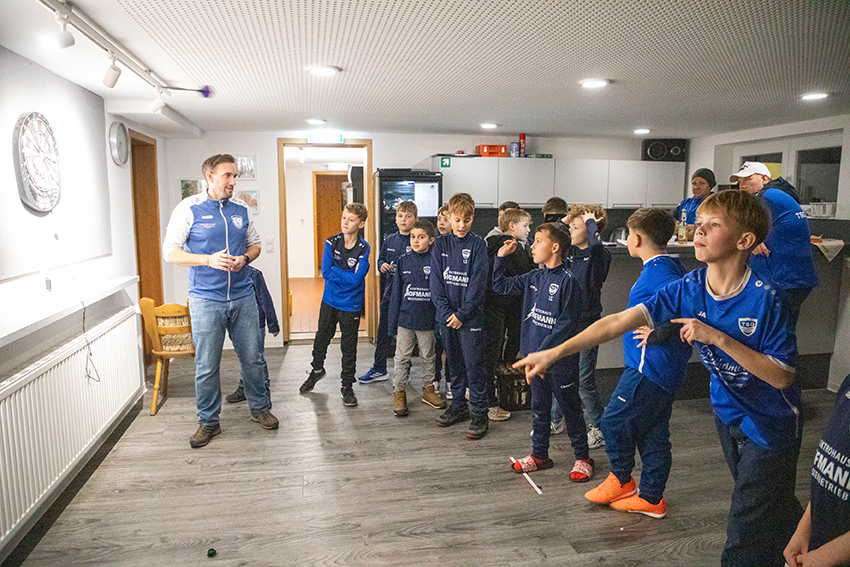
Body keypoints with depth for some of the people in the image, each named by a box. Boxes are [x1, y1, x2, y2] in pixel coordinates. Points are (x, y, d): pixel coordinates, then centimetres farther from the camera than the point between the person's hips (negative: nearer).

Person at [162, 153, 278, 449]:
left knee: (252, 358, 10)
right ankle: (208, 421, 22)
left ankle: (260, 408, 30)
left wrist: (244, 259, -5)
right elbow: (170, 251, -5)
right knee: (206, 366, 5)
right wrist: (208, 260, -18)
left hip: (243, 297, 3)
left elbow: (255, 244, 18)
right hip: (206, 300, -3)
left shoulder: (241, 210, 8)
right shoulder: (188, 209, -3)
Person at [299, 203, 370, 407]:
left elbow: (355, 279, -20)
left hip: (351, 306, -3)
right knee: (321, 338, 19)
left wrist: (335, 271, -15)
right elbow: (325, 272, -12)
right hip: (329, 301, 3)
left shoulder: (363, 248, -13)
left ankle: (347, 387, 22)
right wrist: (348, 274, -16)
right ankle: (316, 370, 47)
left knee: (349, 348, 6)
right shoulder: (332, 243, -4)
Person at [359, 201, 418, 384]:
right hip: (389, 291, 5)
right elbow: (380, 259, 19)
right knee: (383, 332, 12)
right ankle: (379, 369, 26)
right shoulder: (389, 240, 8)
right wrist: (382, 265, -3)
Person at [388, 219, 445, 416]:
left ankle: (428, 389, 31)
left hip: (427, 320, -1)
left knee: (428, 356, 14)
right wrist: (393, 321, 2)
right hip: (405, 318, 1)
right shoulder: (403, 261, 0)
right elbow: (396, 292, 4)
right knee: (402, 357, 7)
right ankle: (399, 392, 20)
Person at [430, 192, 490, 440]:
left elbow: (478, 283, -9)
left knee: (473, 364, -1)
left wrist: (462, 314, -14)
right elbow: (436, 280, 2)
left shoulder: (477, 245, -4)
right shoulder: (441, 245, 6)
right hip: (446, 315, 4)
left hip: (471, 315, -4)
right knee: (454, 363, 14)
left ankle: (480, 413, 10)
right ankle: (458, 405, 29)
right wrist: (446, 311, -8)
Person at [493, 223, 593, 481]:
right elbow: (500, 285, 18)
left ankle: (582, 457, 23)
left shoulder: (568, 281, -15)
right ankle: (539, 454, 31)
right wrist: (502, 256, 9)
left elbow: (566, 324, -18)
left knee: (570, 409, 8)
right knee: (539, 408, 17)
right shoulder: (533, 277, 6)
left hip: (561, 359, -7)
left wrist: (543, 350, -20)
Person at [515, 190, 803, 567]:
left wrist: (719, 338, -34)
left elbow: (781, 376, -23)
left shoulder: (766, 299, -26)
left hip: (770, 424, -5)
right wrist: (554, 353, -26)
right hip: (728, 413, 5)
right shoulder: (689, 289, -13)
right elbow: (619, 322, -20)